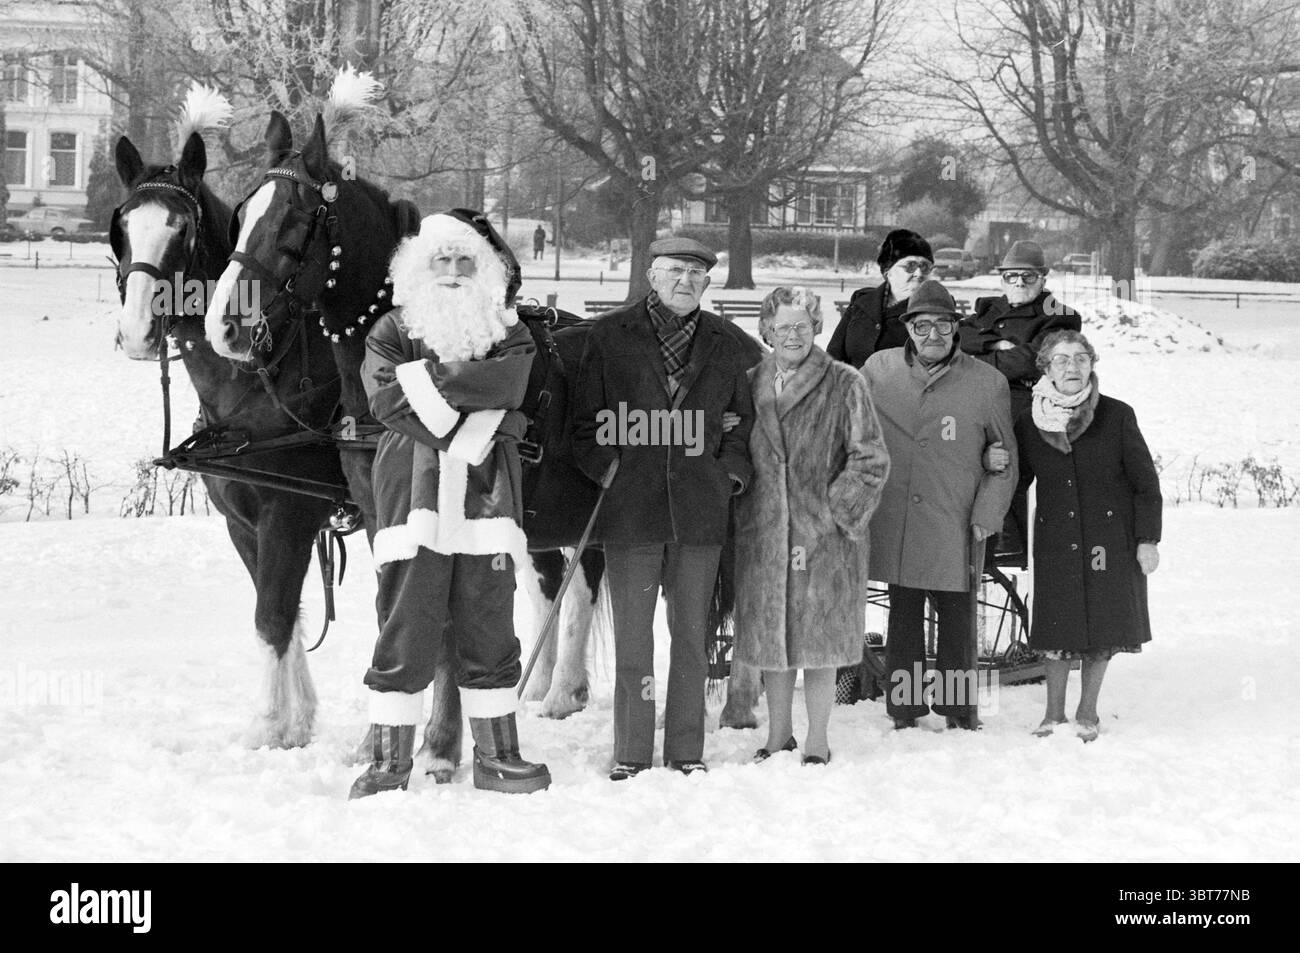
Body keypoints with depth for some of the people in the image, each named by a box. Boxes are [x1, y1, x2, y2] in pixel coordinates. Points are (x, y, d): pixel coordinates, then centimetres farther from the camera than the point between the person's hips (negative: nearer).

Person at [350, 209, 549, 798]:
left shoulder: (508, 334, 13)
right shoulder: (392, 332, 9)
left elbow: (507, 382, -9)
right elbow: (386, 399, -8)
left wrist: (429, 377, -10)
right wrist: (469, 426, -13)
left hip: (486, 501, 2)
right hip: (413, 497, -2)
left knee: (490, 632, 6)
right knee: (405, 629, -3)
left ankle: (496, 755, 16)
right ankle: (389, 760, 5)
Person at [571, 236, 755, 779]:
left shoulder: (726, 345, 11)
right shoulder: (609, 337, 4)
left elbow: (743, 418, 19)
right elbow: (585, 419, 6)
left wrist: (732, 472, 5)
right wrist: (607, 467, -6)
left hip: (700, 511, 2)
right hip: (630, 507, -2)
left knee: (692, 636, 7)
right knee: (632, 639, 2)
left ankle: (687, 750, 15)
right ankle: (630, 754, 10)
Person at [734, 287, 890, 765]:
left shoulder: (844, 385, -3)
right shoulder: (751, 385, 9)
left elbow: (871, 460, -5)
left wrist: (833, 512, -12)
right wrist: (742, 507, 4)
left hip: (824, 533, -3)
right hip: (762, 533, 4)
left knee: (819, 639, 1)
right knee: (770, 635, 10)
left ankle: (817, 742, 11)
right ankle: (778, 736, 22)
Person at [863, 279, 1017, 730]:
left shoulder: (987, 382, 1)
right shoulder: (878, 371, 5)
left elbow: (1005, 456, 7)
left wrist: (987, 513, -1)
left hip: (954, 524, -1)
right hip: (894, 520, 1)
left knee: (956, 613, 4)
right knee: (903, 613, 8)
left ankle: (958, 707, 17)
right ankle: (904, 708, 16)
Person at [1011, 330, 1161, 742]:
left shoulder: (1117, 416, -7)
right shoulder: (1029, 424, -1)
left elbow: (1145, 482, -3)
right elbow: (1014, 481, 11)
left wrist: (1147, 539, -6)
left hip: (1111, 536, -1)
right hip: (1056, 541, 1)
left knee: (1104, 624, 5)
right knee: (1058, 626, 3)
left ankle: (1087, 711, 20)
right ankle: (1054, 712, 16)